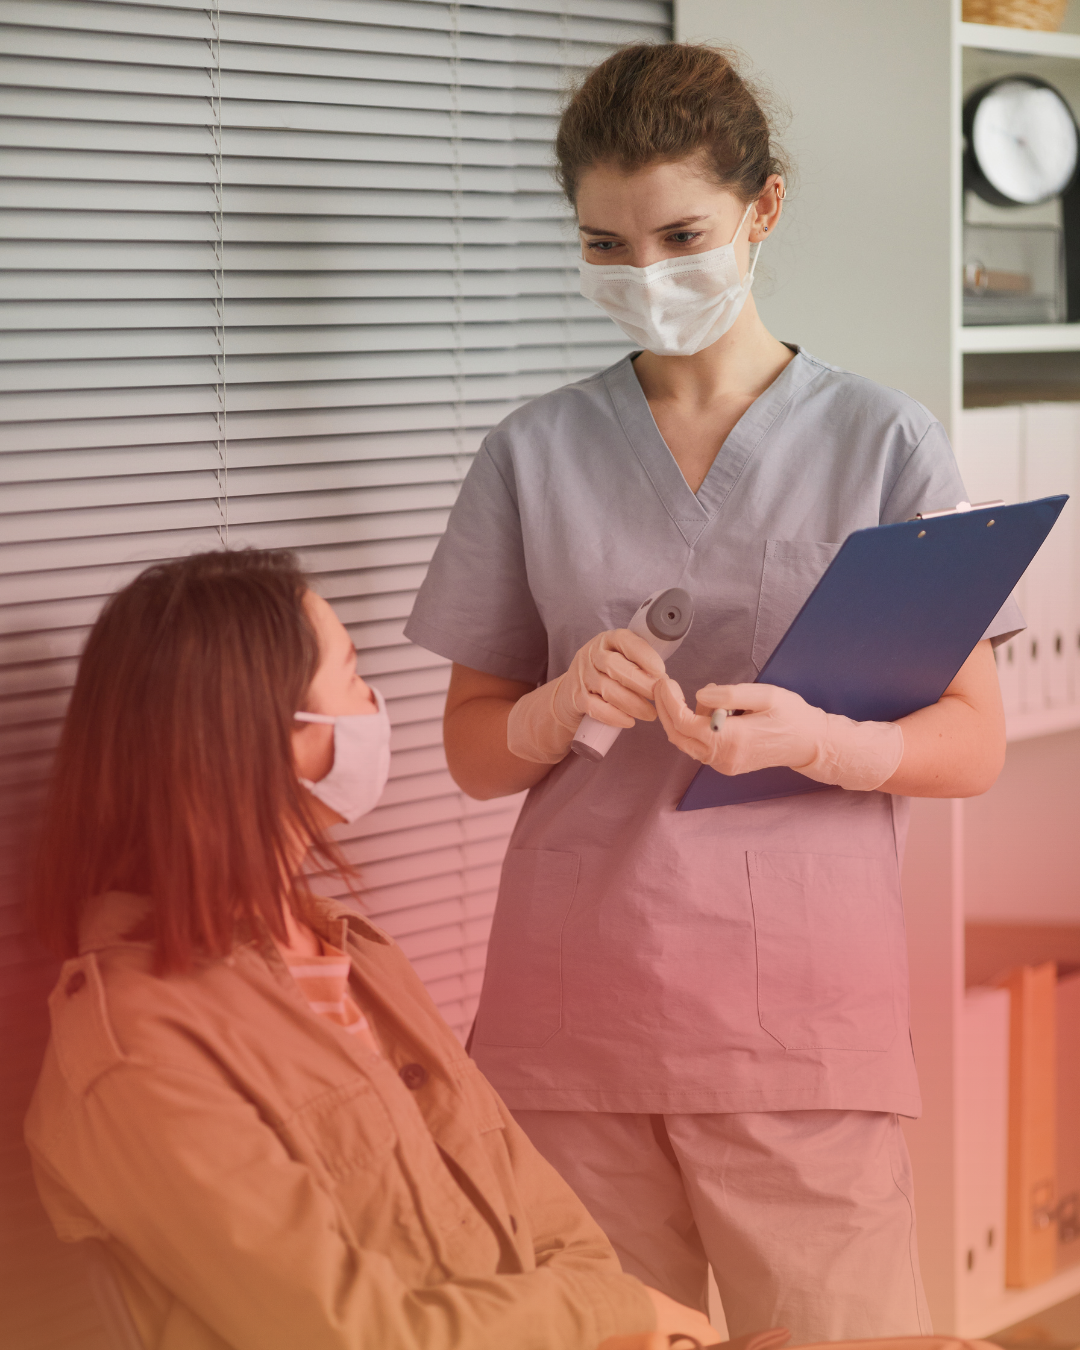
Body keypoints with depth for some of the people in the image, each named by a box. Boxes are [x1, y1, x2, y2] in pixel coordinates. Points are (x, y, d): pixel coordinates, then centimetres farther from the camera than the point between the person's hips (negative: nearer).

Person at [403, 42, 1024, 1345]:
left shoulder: (884, 442, 2)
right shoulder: (534, 454, 7)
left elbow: (973, 744, 1)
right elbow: (473, 745, 10)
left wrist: (811, 738, -19)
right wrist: (563, 705, -12)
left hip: (803, 1004, -1)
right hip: (571, 1003, 2)